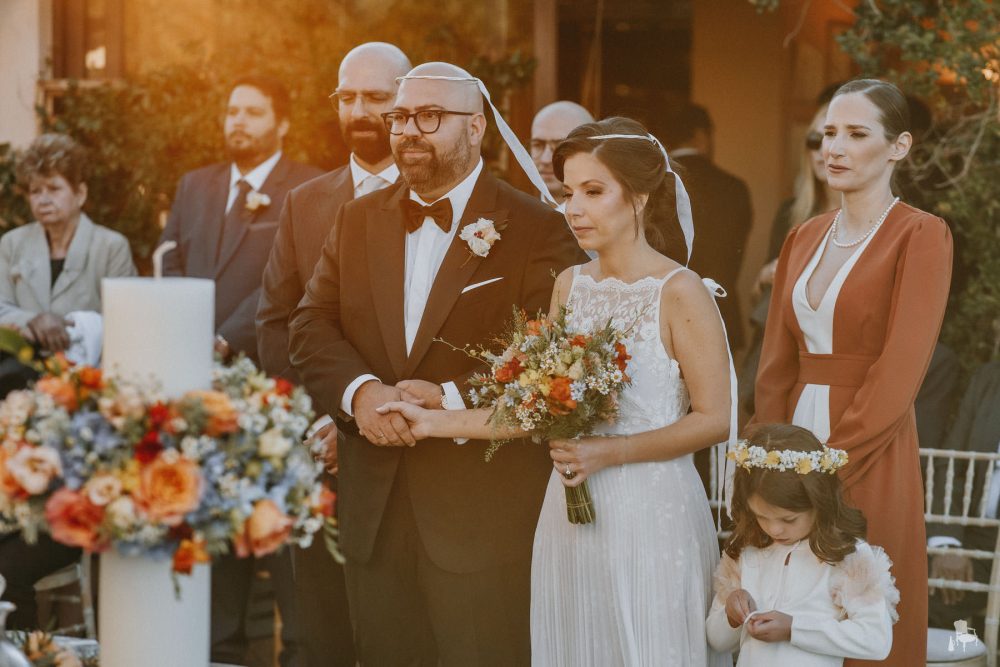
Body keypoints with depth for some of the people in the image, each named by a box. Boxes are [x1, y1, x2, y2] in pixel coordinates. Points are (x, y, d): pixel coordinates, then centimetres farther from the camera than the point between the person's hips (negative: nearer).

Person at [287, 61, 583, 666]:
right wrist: (360, 392, -13)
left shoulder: (536, 230, -4)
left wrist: (452, 399, -22)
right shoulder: (359, 221, 13)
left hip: (482, 517, -5)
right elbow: (312, 326, 6)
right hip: (374, 510, 5)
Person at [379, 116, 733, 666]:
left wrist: (611, 451, -18)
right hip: (572, 509, 5)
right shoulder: (570, 285, 8)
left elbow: (713, 419, -11)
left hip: (652, 511, -5)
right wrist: (436, 423, 3)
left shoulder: (678, 291, -9)